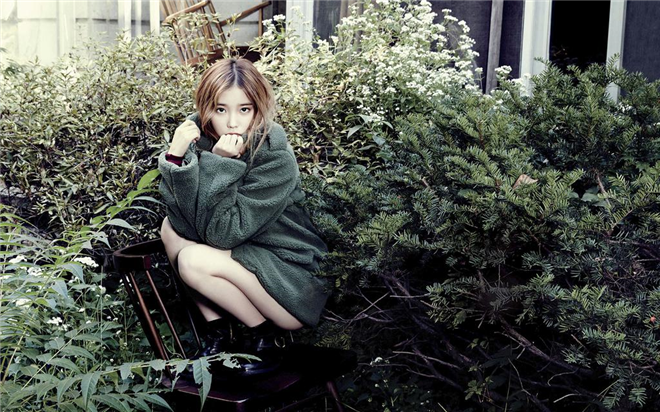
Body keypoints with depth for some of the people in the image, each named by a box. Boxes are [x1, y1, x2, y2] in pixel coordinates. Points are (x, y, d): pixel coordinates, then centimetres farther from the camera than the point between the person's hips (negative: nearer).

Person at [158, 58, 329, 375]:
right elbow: (186, 223, -16)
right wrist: (176, 156, -26)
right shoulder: (200, 138, -6)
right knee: (171, 229, -7)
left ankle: (263, 336, 0)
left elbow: (222, 234, -25)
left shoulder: (276, 159, -21)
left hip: (295, 289, -6)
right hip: (246, 263, 7)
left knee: (194, 261, -24)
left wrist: (219, 164, -30)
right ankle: (218, 336, 1)